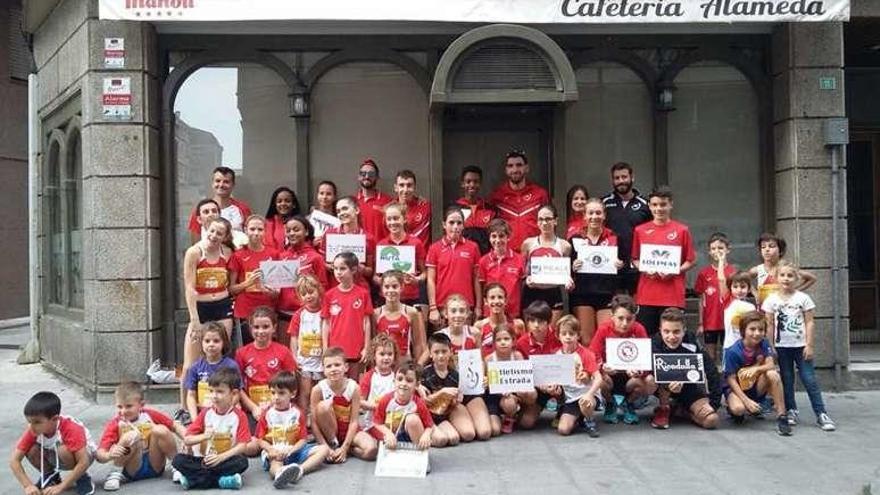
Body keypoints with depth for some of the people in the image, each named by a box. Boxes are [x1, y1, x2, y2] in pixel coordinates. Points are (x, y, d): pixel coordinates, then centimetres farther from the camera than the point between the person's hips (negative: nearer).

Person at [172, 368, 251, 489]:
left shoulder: (239, 416, -4)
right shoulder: (205, 413, 4)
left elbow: (243, 446, -11)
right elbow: (187, 440, 2)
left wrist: (221, 457, -22)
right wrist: (204, 436, -16)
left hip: (226, 460, -2)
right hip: (205, 460, 3)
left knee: (242, 461, -34)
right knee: (178, 460, -21)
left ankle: (194, 478, -25)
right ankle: (221, 481, -28)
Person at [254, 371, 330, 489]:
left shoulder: (297, 413, 5)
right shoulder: (267, 414, 4)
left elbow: (303, 439, 0)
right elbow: (260, 439, 1)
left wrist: (291, 450, -21)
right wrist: (271, 450, -20)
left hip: (294, 450, 3)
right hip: (274, 452, -3)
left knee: (324, 449, -15)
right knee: (275, 463, -38)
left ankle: (300, 469, -40)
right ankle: (279, 473, -76)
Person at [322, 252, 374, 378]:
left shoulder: (363, 293, -3)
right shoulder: (329, 295, 0)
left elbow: (366, 322, 1)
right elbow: (326, 324, 4)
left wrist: (366, 348, -2)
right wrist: (325, 350, 1)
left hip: (356, 351, -1)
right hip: (335, 350, 1)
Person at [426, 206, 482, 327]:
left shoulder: (472, 247, 4)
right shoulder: (435, 248, 2)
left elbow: (476, 279, 7)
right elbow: (431, 280, 1)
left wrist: (478, 307, 5)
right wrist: (432, 308, -5)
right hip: (442, 306, -1)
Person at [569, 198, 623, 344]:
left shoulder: (614, 238, 7)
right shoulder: (575, 239, 5)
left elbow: (624, 265, 13)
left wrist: (620, 265, -8)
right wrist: (573, 267, -13)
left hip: (607, 294, 0)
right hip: (582, 294, 0)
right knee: (585, 340, 0)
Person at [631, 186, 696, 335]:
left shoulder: (682, 230, 4)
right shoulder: (640, 230, 8)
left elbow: (691, 261, 6)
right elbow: (635, 259, 14)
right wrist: (645, 269, -5)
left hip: (673, 296, -1)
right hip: (647, 295, 2)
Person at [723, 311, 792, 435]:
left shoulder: (764, 344, -8)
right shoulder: (733, 352, -20)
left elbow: (771, 365, -19)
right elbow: (731, 380, -18)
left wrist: (756, 369, -38)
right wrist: (746, 400, -26)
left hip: (756, 386, 3)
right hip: (736, 388, -3)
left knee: (773, 374, -28)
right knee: (738, 408, -36)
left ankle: (781, 417, -21)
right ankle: (732, 408, 5)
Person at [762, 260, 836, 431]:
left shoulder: (803, 298, -2)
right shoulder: (772, 300, 1)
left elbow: (810, 322, -2)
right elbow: (769, 325, 3)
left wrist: (809, 345, -7)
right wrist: (771, 346, -1)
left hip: (801, 345, -1)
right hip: (782, 346, 2)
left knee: (809, 379, -3)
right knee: (786, 379, 8)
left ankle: (821, 413, 2)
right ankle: (791, 411, 18)